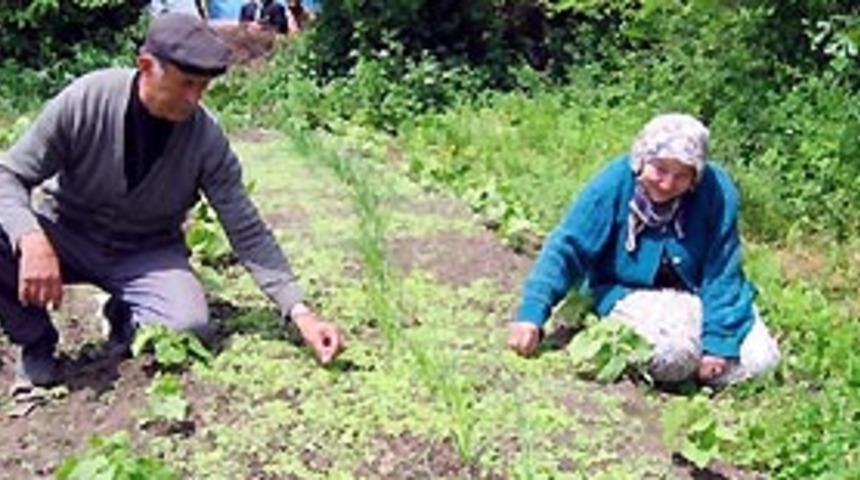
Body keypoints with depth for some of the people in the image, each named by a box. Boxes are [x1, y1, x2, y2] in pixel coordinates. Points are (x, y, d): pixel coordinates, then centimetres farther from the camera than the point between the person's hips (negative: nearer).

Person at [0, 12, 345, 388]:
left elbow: (247, 231, -13)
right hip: (66, 236, 0)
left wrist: (300, 313, -22)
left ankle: (125, 317, 9)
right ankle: (35, 340, 0)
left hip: (146, 253, 0)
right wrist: (32, 241, -39)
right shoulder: (85, 101, -22)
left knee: (190, 326, -28)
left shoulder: (206, 138, -18)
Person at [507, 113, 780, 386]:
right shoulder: (615, 184, -20)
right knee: (675, 349, -31)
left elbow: (722, 273, -12)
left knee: (759, 359, -13)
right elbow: (567, 248, -20)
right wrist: (531, 314, -30)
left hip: (698, 294, 3)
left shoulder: (716, 191, -18)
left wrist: (718, 341, -17)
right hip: (629, 291, -2)